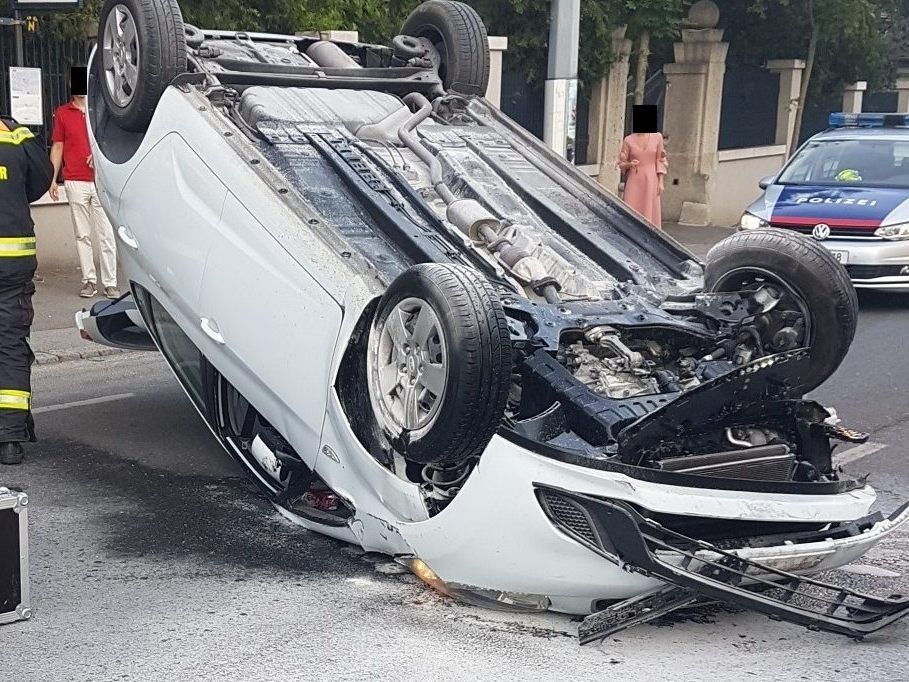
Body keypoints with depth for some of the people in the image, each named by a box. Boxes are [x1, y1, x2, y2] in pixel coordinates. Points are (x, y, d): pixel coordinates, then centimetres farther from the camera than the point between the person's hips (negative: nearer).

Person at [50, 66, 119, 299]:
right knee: (82, 235, 3)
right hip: (75, 183, 1)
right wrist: (52, 179, 3)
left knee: (106, 234, -4)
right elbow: (57, 147, 10)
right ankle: (89, 281, 8)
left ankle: (110, 282, -1)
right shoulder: (62, 113, 9)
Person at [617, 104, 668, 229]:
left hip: (651, 181, 0)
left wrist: (661, 182, -2)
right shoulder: (628, 140, 0)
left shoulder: (657, 137, 1)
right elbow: (621, 163, 5)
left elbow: (660, 161, 3)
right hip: (634, 181, 0)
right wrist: (629, 164, -17)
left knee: (650, 214, -1)